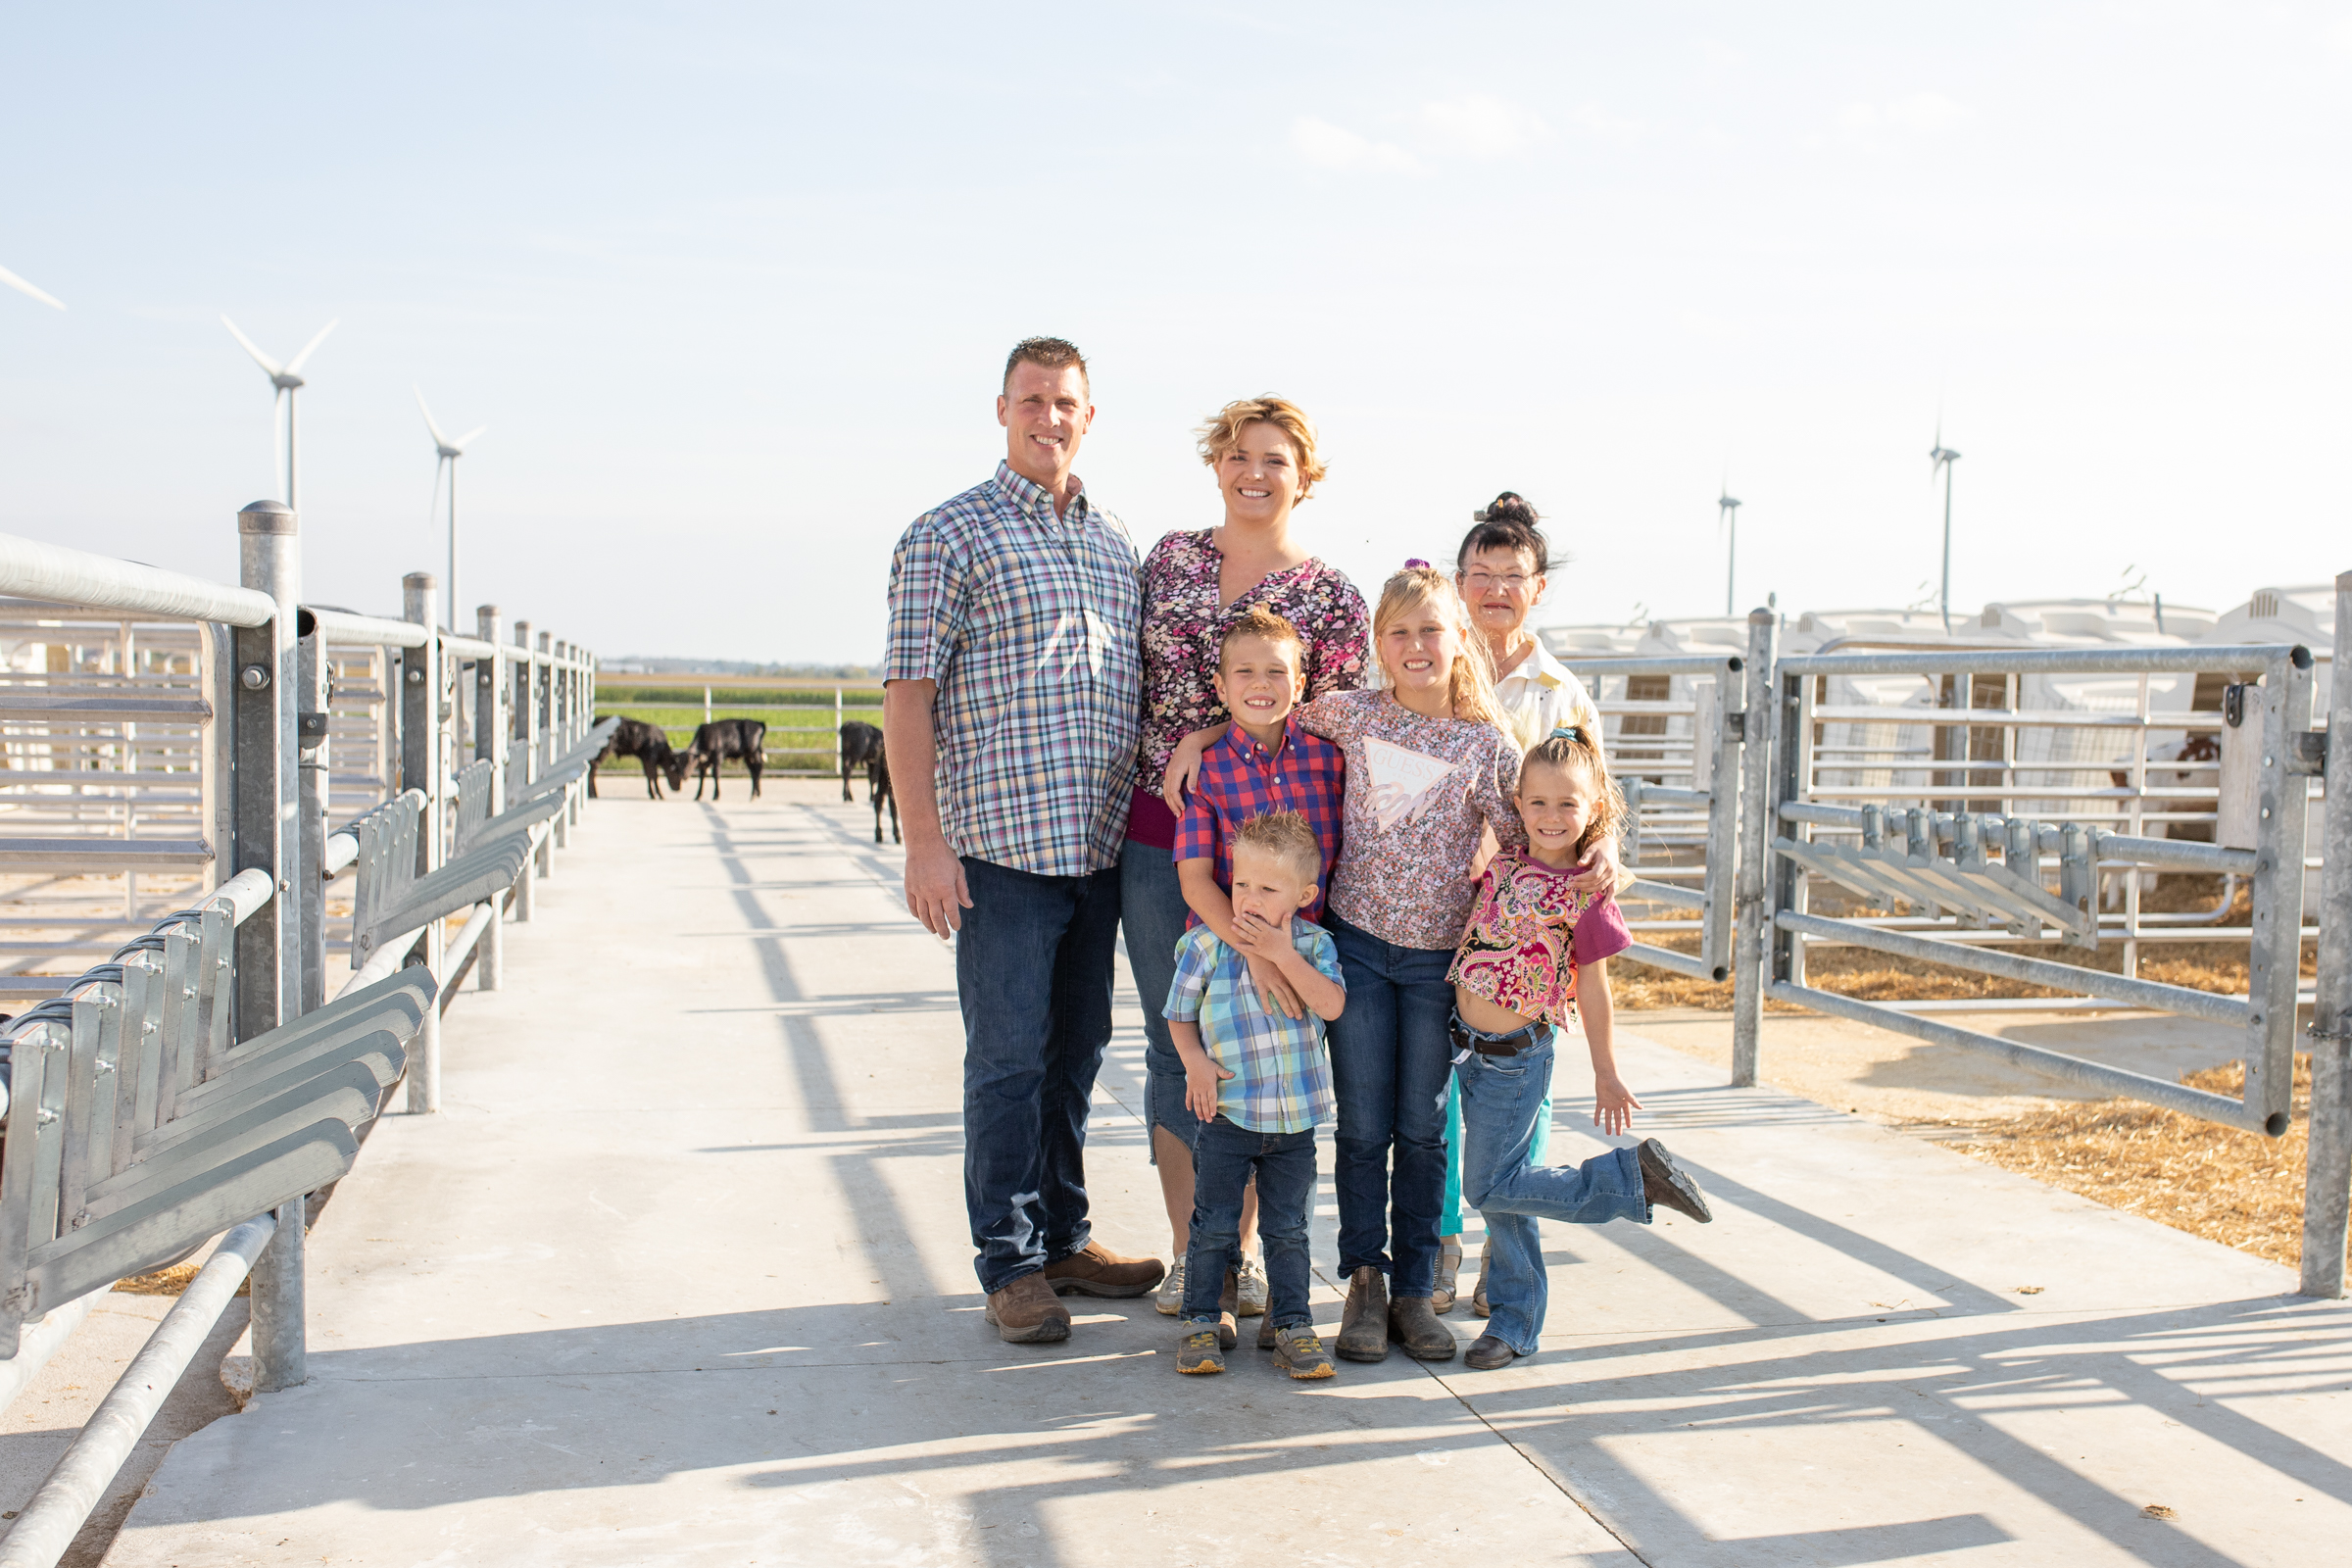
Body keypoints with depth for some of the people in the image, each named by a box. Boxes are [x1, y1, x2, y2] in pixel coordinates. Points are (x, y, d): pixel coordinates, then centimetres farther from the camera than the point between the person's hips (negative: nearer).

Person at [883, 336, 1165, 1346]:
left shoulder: (1115, 544, 15)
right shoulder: (950, 535, -3)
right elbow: (908, 694, -7)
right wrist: (925, 841, -14)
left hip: (1101, 845, 6)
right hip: (1001, 844, -6)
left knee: (1076, 1053, 14)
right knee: (1009, 1060, 0)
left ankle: (1063, 1236, 26)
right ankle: (1011, 1263, 11)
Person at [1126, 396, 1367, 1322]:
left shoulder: (1331, 596, 0)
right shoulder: (1171, 556, 8)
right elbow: (1131, 679, 14)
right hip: (1157, 837, 2)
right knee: (1174, 1044, 7)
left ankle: (1243, 1249, 19)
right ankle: (1186, 1252, 18)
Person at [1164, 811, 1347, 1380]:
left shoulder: (1313, 943, -3)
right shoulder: (1205, 944, -6)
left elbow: (1331, 1005, -18)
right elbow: (1180, 1015, 4)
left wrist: (1282, 953, -22)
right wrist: (1195, 1062, -12)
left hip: (1295, 1118, 1)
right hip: (1226, 1114, -1)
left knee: (1287, 1228, 9)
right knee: (1215, 1225, 5)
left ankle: (1290, 1323, 21)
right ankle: (1203, 1321, 18)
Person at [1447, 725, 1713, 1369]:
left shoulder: (1586, 896, -12)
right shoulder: (1503, 865, 2)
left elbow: (1593, 991, -5)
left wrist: (1606, 1076, 1)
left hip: (1516, 1056, -6)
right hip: (1470, 1046, 6)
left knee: (1492, 1187, -4)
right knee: (1496, 1185, 11)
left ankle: (1633, 1177, 6)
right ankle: (1514, 1323, 23)